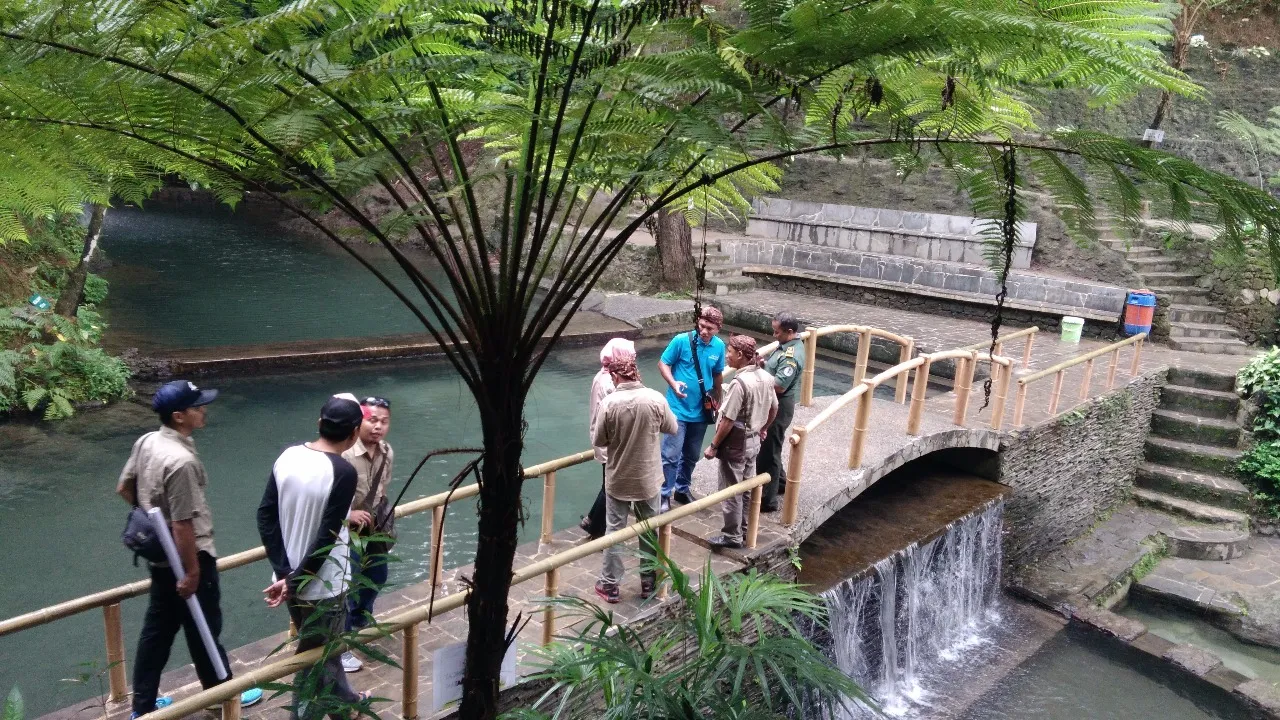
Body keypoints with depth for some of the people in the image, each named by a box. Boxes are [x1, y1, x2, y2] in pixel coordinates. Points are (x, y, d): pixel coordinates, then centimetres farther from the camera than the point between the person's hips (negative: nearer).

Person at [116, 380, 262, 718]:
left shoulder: (146, 442, -2)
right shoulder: (182, 461, -30)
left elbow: (124, 488, 13)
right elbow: (183, 526, -28)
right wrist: (192, 572, -20)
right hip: (187, 557, -9)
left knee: (157, 629, 20)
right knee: (204, 630, 10)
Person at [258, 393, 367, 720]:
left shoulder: (287, 457, -3)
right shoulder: (344, 472, -23)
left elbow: (265, 516, -2)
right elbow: (326, 538, -24)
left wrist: (283, 572, -4)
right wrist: (295, 583, -14)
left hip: (290, 579, 7)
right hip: (322, 588, -7)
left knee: (323, 650, 28)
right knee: (315, 665, 12)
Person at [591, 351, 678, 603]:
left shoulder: (609, 403, -18)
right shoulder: (655, 399, -13)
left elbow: (598, 440, -9)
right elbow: (672, 428, 2)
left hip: (618, 479, -1)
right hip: (649, 478, 2)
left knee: (614, 530, 12)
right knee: (650, 530, 16)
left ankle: (610, 585, 21)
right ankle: (649, 582, 27)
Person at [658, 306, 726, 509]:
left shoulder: (719, 346, -1)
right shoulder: (681, 340, -14)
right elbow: (663, 364, -7)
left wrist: (717, 400, 20)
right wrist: (673, 383, -24)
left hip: (701, 411, 5)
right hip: (678, 409, -4)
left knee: (691, 456, 17)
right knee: (671, 454, -6)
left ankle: (682, 489, 34)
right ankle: (664, 494, 7)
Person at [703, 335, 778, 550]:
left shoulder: (739, 382, -25)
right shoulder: (766, 377, 1)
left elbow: (728, 421, -23)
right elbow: (774, 409, 14)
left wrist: (713, 446, -13)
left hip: (735, 444, -8)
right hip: (753, 441, 8)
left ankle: (732, 536, 14)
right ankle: (745, 528, 33)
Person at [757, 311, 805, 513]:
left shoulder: (792, 355, -25)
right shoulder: (788, 344, 6)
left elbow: (779, 386, -30)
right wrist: (762, 363, -3)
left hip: (779, 407, -10)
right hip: (773, 404, 10)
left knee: (768, 452, -3)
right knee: (768, 447, 25)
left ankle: (767, 500, 6)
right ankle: (780, 482, 43)